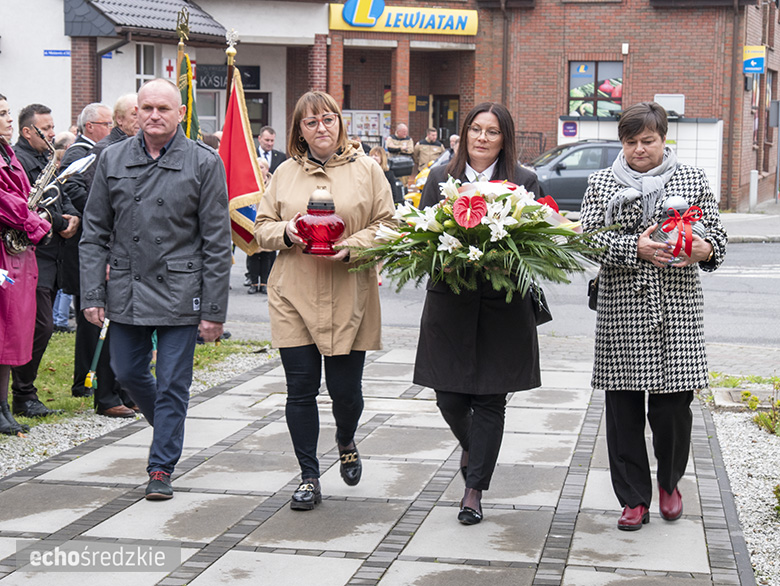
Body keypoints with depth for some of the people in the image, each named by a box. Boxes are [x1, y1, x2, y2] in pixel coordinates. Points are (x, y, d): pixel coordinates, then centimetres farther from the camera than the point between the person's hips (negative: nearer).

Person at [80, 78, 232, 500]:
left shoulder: (204, 163, -4)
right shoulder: (112, 160, 5)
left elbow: (217, 242, -4)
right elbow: (94, 233, 8)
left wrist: (213, 310, -8)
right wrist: (92, 294, 0)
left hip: (179, 293, -4)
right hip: (126, 290, 4)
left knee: (172, 384, 0)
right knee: (127, 372, 13)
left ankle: (162, 468, 12)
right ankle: (168, 426, 40)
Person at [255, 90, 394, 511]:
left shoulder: (366, 170, 4)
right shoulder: (285, 173, 10)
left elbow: (386, 225, 1)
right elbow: (262, 227, 12)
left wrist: (352, 246, -15)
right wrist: (286, 232, -10)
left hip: (348, 299, -1)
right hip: (294, 298, 2)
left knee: (345, 389, 2)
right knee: (301, 389, 2)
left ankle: (346, 442, 37)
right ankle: (309, 478, 14)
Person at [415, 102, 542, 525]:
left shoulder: (524, 181, 5)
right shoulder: (440, 178, 9)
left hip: (503, 304, -1)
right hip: (449, 303, 1)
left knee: (490, 400, 1)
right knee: (449, 396, 3)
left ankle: (474, 490, 12)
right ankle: (470, 447, 37)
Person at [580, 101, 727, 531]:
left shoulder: (692, 180, 10)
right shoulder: (602, 184, 9)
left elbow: (716, 233, 11)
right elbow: (589, 239, 0)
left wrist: (706, 249, -12)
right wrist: (635, 247, -15)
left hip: (678, 306, 0)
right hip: (621, 307, 0)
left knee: (674, 404, -1)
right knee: (624, 407, 1)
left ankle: (669, 481, 27)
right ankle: (634, 499, 13)